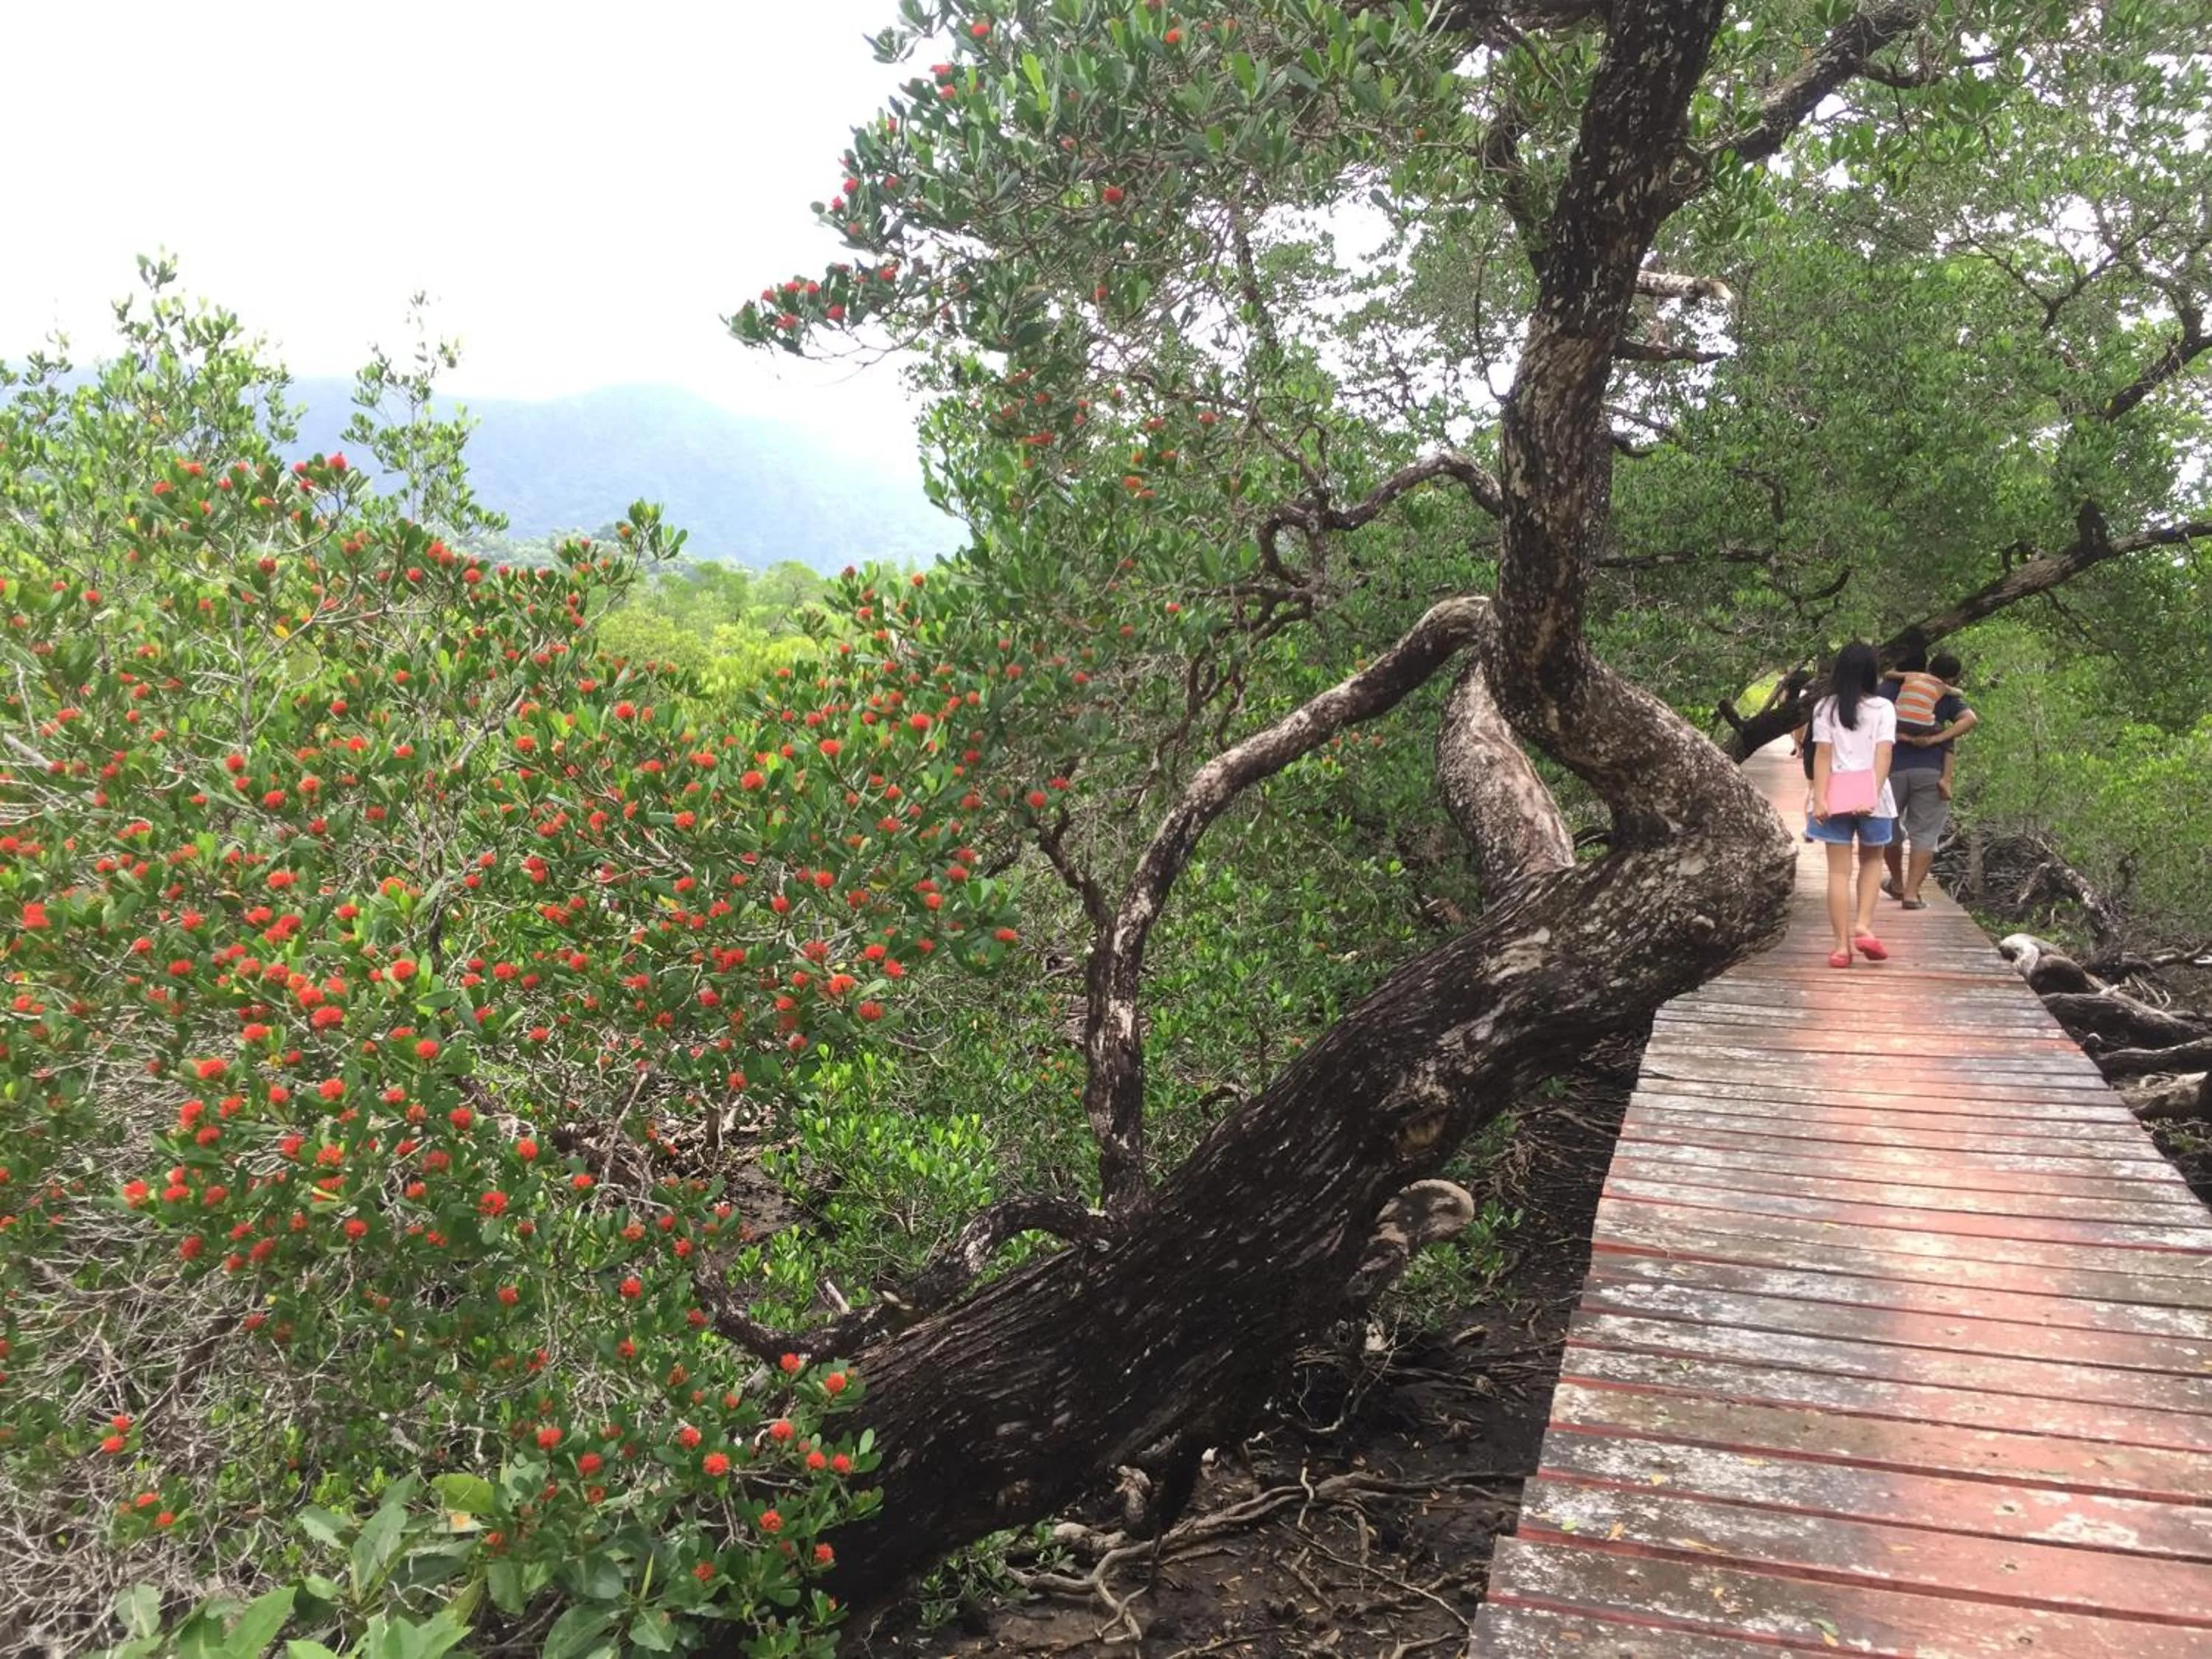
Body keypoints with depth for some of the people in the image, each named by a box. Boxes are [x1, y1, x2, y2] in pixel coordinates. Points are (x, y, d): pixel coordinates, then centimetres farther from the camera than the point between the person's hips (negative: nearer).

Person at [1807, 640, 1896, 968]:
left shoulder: (1825, 708, 1)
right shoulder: (1883, 708, 1)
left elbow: (1822, 755, -5)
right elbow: (1884, 754, -9)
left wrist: (1820, 799, -9)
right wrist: (1873, 796, -15)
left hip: (1835, 798, 0)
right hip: (1872, 798, 0)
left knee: (1839, 871, 2)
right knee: (1870, 862, 20)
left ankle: (1842, 945, 1)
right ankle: (1863, 926, 4)